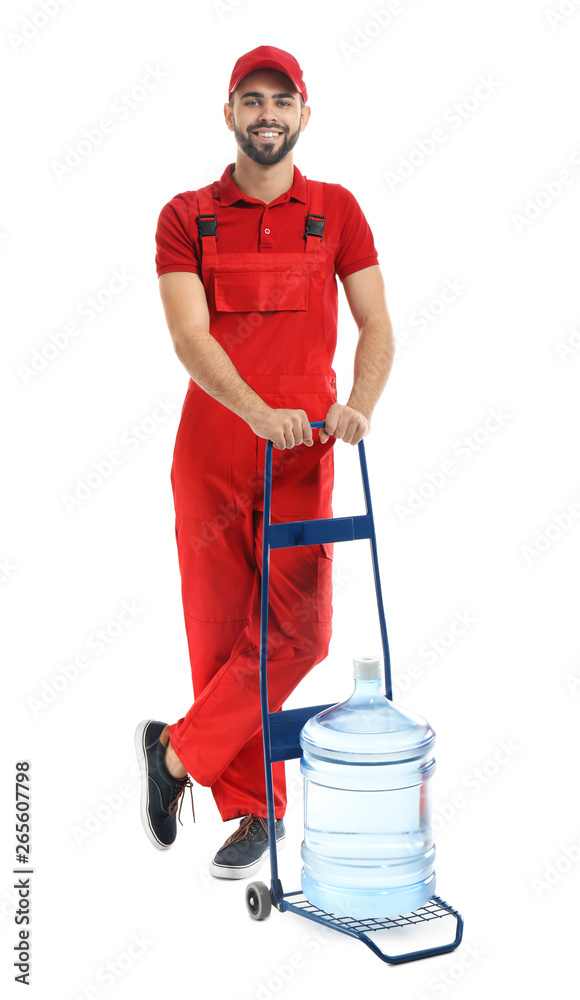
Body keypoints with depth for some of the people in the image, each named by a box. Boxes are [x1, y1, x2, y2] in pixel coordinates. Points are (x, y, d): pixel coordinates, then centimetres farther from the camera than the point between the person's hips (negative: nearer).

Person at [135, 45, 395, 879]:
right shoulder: (186, 217, 5)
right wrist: (258, 410, -25)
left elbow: (376, 325, 4)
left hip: (303, 449, 0)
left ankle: (177, 752, 10)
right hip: (211, 448, 0)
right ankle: (256, 811, 18)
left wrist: (359, 404, -17)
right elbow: (189, 336, -8)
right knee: (222, 634, 4)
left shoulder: (336, 210, 9)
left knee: (296, 629, -9)